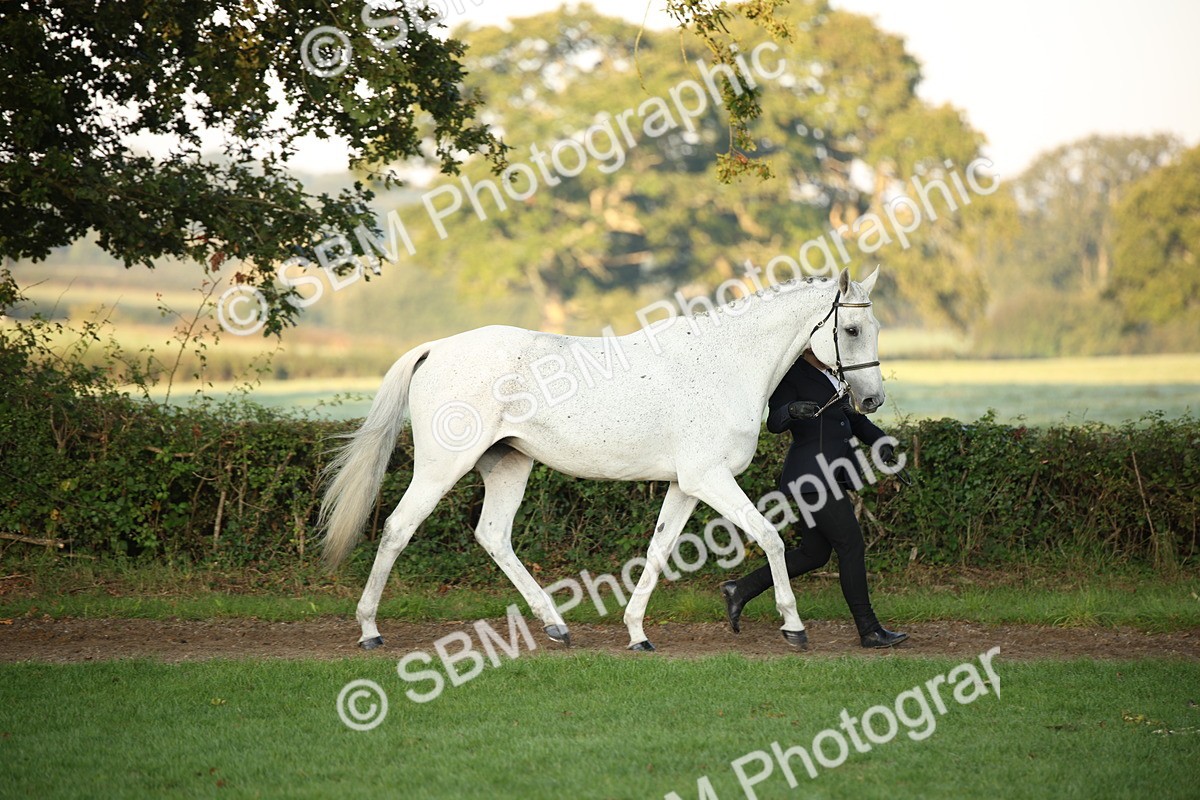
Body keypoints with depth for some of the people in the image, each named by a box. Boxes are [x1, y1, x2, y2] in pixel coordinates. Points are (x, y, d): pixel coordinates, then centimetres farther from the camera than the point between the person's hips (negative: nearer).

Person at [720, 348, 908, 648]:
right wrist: (792, 410, -42)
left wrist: (880, 440, 6)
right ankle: (869, 630, -2)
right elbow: (774, 422, -19)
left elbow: (853, 418, 24)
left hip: (830, 477, 10)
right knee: (851, 545, -8)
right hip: (812, 476, -10)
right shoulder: (792, 374, -9)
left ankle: (740, 590, 19)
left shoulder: (830, 375, 18)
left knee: (814, 554, 12)